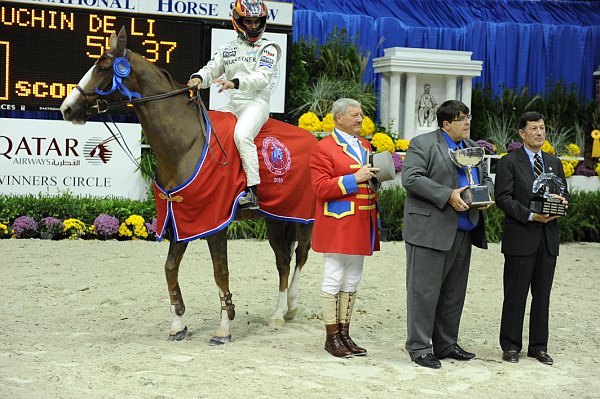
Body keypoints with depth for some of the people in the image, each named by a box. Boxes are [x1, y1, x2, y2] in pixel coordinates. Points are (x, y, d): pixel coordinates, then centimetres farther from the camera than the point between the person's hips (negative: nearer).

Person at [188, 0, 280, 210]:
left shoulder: (268, 48, 3)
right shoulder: (227, 49, 19)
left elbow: (262, 77, -11)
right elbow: (211, 70, 13)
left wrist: (235, 82, -27)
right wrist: (198, 78, -12)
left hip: (255, 102, -7)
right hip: (232, 105, 7)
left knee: (242, 135, -33)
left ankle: (253, 190, -35)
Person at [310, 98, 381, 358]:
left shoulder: (365, 145, 17)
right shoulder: (324, 148, -7)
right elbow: (320, 188, -15)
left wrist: (373, 176, 8)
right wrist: (354, 179, -20)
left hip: (361, 225, 8)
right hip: (338, 224, -8)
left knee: (352, 282, 12)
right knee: (333, 281, -1)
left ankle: (344, 334, 20)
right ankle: (332, 337, 6)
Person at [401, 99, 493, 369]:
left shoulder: (473, 148, 19)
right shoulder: (422, 144, -5)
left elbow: (486, 179, 24)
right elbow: (411, 178, -15)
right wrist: (448, 196, -21)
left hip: (463, 232, 8)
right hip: (430, 230, -8)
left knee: (454, 292, 13)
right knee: (424, 291, -4)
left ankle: (446, 344, 23)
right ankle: (419, 348, 3)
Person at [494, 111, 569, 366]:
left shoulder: (554, 163, 16)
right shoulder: (509, 163, -2)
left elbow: (565, 195, 17)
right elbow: (503, 198, -9)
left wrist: (561, 203, -8)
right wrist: (531, 216, -19)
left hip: (548, 239, 5)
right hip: (521, 238, -5)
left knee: (543, 295, 9)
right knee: (515, 295, 1)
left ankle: (539, 346, 17)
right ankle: (511, 346, 10)